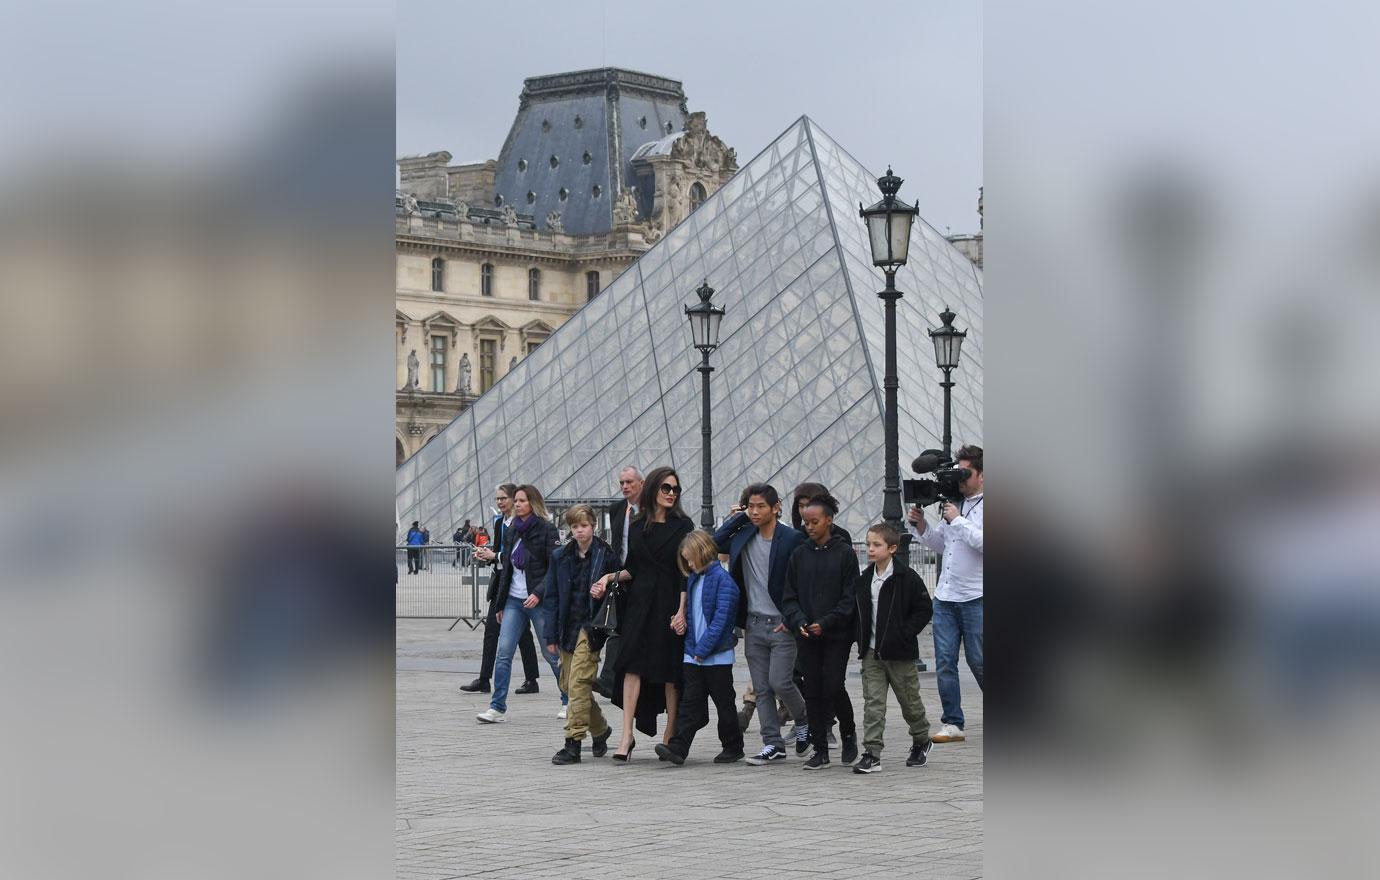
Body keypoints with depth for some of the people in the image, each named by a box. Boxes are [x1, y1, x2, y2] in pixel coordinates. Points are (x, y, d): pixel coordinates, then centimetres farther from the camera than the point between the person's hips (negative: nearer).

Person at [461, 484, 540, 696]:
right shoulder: (499, 522, 13)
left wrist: (495, 556, -17)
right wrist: (486, 556, 0)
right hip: (500, 579, 8)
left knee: (521, 631, 0)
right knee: (491, 628, 3)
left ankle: (531, 681, 9)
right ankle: (484, 680, 3)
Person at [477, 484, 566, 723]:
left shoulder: (546, 530, -6)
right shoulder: (513, 531, 14)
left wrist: (538, 593, -22)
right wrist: (501, 603, 16)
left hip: (539, 601, -5)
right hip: (514, 600, 6)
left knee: (552, 654, 3)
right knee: (503, 653, -6)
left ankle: (569, 701, 19)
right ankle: (498, 708, -6)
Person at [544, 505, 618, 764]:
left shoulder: (606, 555, -4)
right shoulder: (561, 557, 7)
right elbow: (552, 596, 8)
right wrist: (552, 635, 4)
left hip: (591, 626, -5)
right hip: (568, 627, 5)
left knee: (579, 683, -14)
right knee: (569, 685, 10)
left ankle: (573, 743, -13)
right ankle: (600, 729, 31)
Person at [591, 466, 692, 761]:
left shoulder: (682, 525, 1)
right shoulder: (636, 527, 11)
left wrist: (682, 610, -13)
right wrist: (610, 577, -3)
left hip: (670, 604, -2)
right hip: (640, 602, 3)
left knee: (670, 670, -1)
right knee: (633, 663, -9)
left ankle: (670, 736, 8)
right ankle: (627, 734, -13)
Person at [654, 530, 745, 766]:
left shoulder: (723, 580, -12)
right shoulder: (694, 579, 12)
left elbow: (721, 618, -17)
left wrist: (703, 648, -18)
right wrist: (692, 645, 10)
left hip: (717, 655, -6)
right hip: (693, 655, 6)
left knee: (724, 703, 6)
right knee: (690, 702, -1)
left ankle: (733, 747, 17)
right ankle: (678, 748, -8)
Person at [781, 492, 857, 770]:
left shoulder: (845, 553, -2)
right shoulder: (799, 555, 9)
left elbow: (850, 598, -5)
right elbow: (789, 596, 9)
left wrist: (826, 622, -14)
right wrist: (799, 621, -9)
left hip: (837, 635, -4)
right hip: (807, 636, 4)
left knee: (833, 689, -8)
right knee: (813, 692, 3)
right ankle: (820, 750, 9)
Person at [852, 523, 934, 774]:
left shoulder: (907, 578, -8)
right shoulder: (863, 580, 7)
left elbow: (924, 609, -6)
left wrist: (905, 634, -14)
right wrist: (861, 639, 6)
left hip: (899, 652, -4)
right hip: (871, 652, 4)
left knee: (910, 700, 10)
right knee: (873, 703, -4)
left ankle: (921, 741, 33)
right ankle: (872, 754, -7)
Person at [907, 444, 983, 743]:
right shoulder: (953, 504, 14)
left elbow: (983, 542, -22)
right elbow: (939, 543, 23)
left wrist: (957, 520, -17)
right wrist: (920, 525, 7)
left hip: (975, 598, -7)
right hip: (945, 596, 7)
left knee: (979, 662, 1)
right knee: (944, 662, 2)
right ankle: (952, 724, 6)